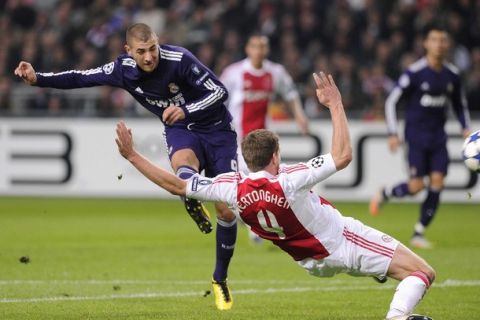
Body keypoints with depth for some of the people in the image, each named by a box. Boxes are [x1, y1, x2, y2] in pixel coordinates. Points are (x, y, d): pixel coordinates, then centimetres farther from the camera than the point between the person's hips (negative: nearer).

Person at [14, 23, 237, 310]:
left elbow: (220, 91, -25)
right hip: (180, 130, 3)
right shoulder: (124, 69, -12)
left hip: (217, 130, -3)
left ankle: (220, 280, 13)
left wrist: (186, 110, -40)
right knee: (183, 163, -41)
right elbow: (83, 78, 1)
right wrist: (38, 79, -10)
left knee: (227, 211, -4)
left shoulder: (179, 60, -26)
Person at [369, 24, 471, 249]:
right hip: (416, 134, -5)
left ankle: (419, 233, 4)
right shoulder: (415, 73, -10)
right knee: (416, 185, -13)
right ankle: (383, 195, 18)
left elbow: (460, 104, 22)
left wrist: (466, 129, 7)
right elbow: (391, 101, -6)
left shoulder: (452, 75, 5)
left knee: (437, 182, -7)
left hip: (438, 136, 5)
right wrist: (393, 134, -12)